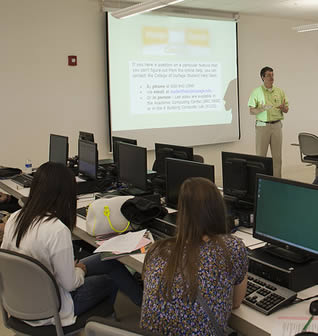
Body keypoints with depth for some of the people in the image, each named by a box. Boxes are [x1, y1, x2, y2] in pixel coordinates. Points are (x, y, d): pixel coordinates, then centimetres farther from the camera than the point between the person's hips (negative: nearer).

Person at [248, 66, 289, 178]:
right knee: (261, 155, -1)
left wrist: (283, 108, -13)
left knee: (277, 155, 5)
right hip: (262, 126, -3)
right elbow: (251, 111, -3)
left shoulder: (279, 91, 9)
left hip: (276, 126, 3)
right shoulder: (257, 92, 0)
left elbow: (286, 110, 11)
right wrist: (263, 109, -21)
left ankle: (277, 178, 13)